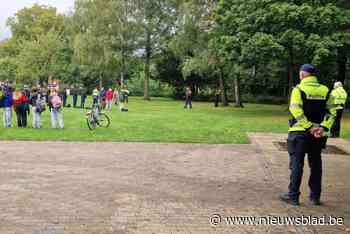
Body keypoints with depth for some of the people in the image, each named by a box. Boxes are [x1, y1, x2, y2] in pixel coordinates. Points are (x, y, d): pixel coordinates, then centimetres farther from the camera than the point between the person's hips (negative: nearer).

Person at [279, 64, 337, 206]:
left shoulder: (299, 89, -7)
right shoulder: (325, 91, 7)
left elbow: (296, 110, -20)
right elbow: (331, 111, -1)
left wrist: (309, 127, -18)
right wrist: (323, 127, -9)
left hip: (300, 132, -4)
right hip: (318, 134, 4)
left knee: (297, 164, 3)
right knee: (316, 164, 14)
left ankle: (293, 196, 7)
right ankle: (315, 196, 20)